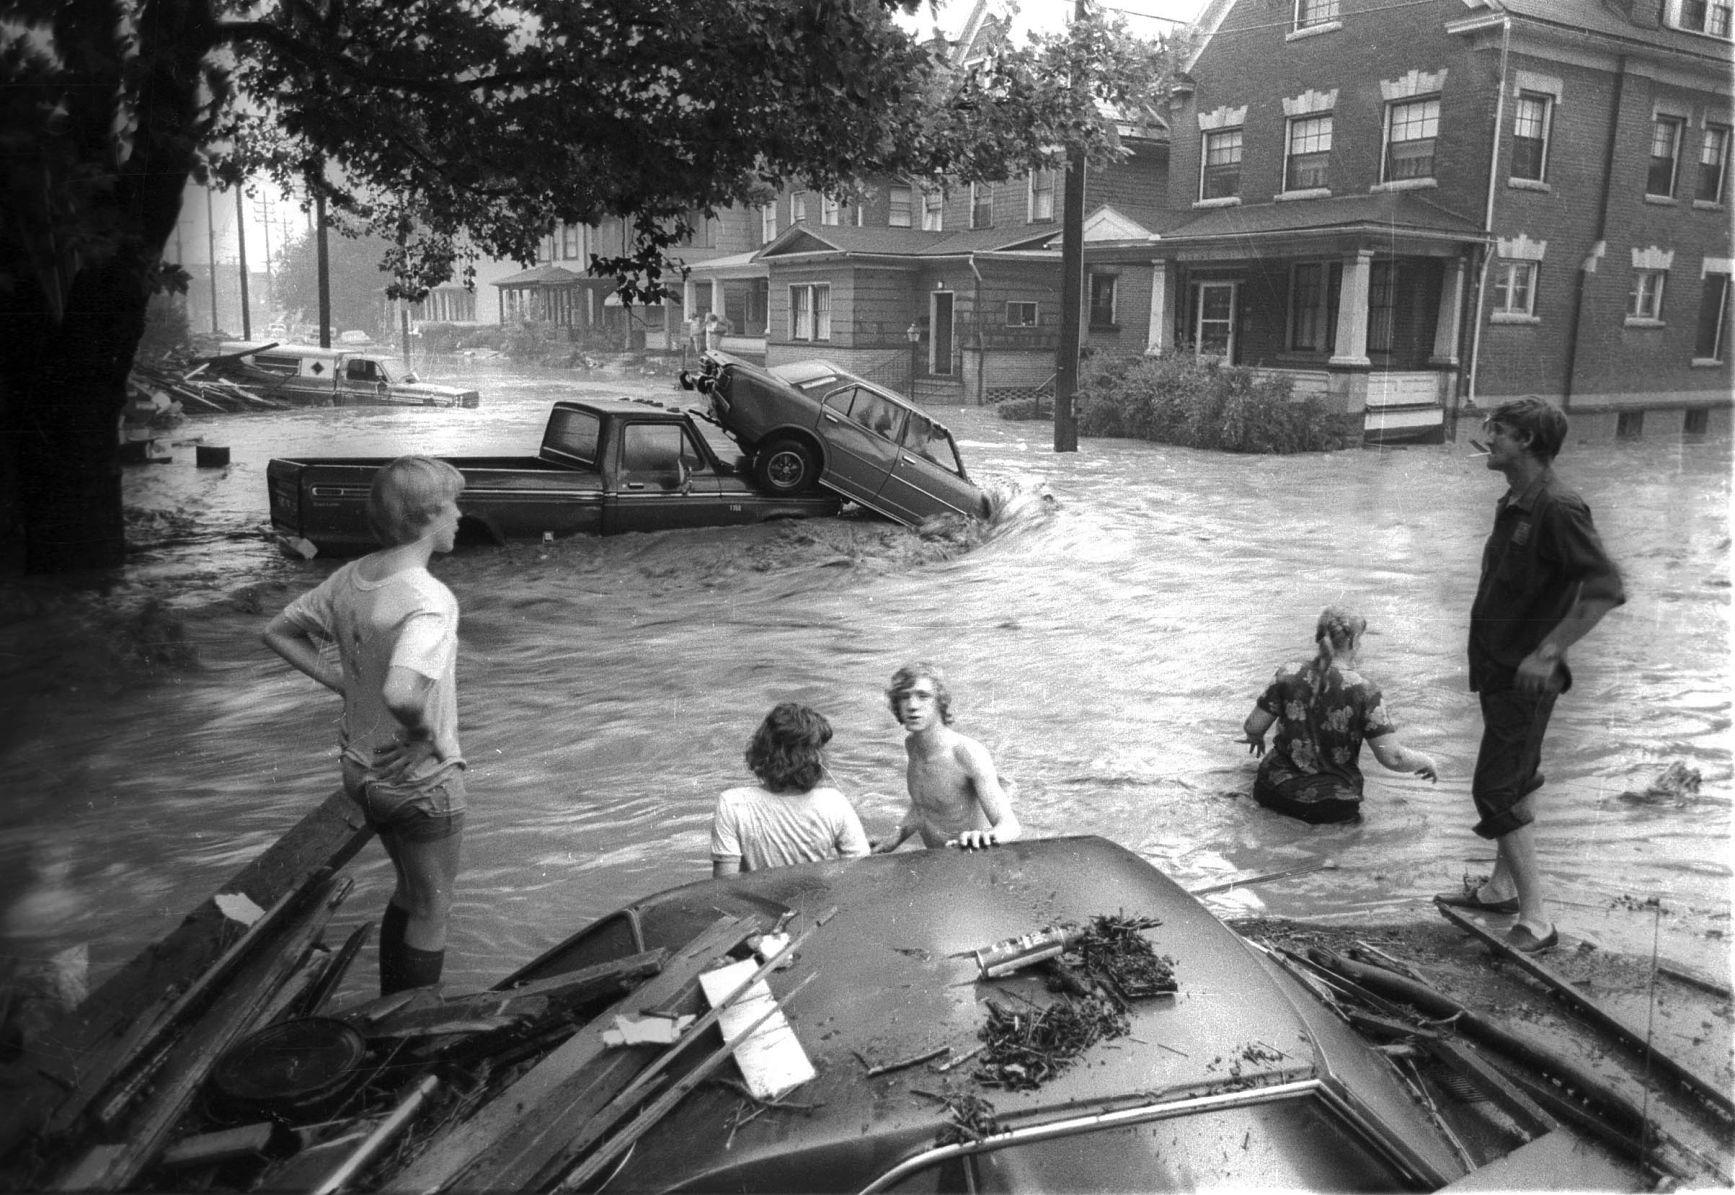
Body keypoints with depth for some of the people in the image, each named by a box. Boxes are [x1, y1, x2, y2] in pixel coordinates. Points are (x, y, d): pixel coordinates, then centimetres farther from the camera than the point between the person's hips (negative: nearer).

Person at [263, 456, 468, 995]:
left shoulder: (349, 578, -3)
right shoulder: (431, 599, -29)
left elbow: (278, 633, 11)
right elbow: (402, 693, -43)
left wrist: (339, 680, 6)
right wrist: (425, 733, -23)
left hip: (362, 769, 8)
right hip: (422, 781, -8)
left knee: (410, 890, 28)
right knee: (433, 909, 12)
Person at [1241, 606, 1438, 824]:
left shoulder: (1288, 675, -8)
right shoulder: (1363, 691, -13)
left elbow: (1253, 727, -4)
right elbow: (1393, 758, -14)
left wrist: (1256, 737, 20)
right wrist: (1426, 762, 6)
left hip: (1279, 792, 1)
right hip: (1334, 806, -1)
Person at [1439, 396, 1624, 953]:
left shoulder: (1559, 508, -21)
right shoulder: (1512, 503, 8)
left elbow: (1606, 589, -26)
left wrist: (1546, 653, -25)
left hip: (1525, 676, -9)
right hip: (1498, 666, 9)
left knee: (1497, 792, -8)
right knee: (1516, 785, 20)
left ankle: (1536, 922, -1)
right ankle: (1502, 888, 34)